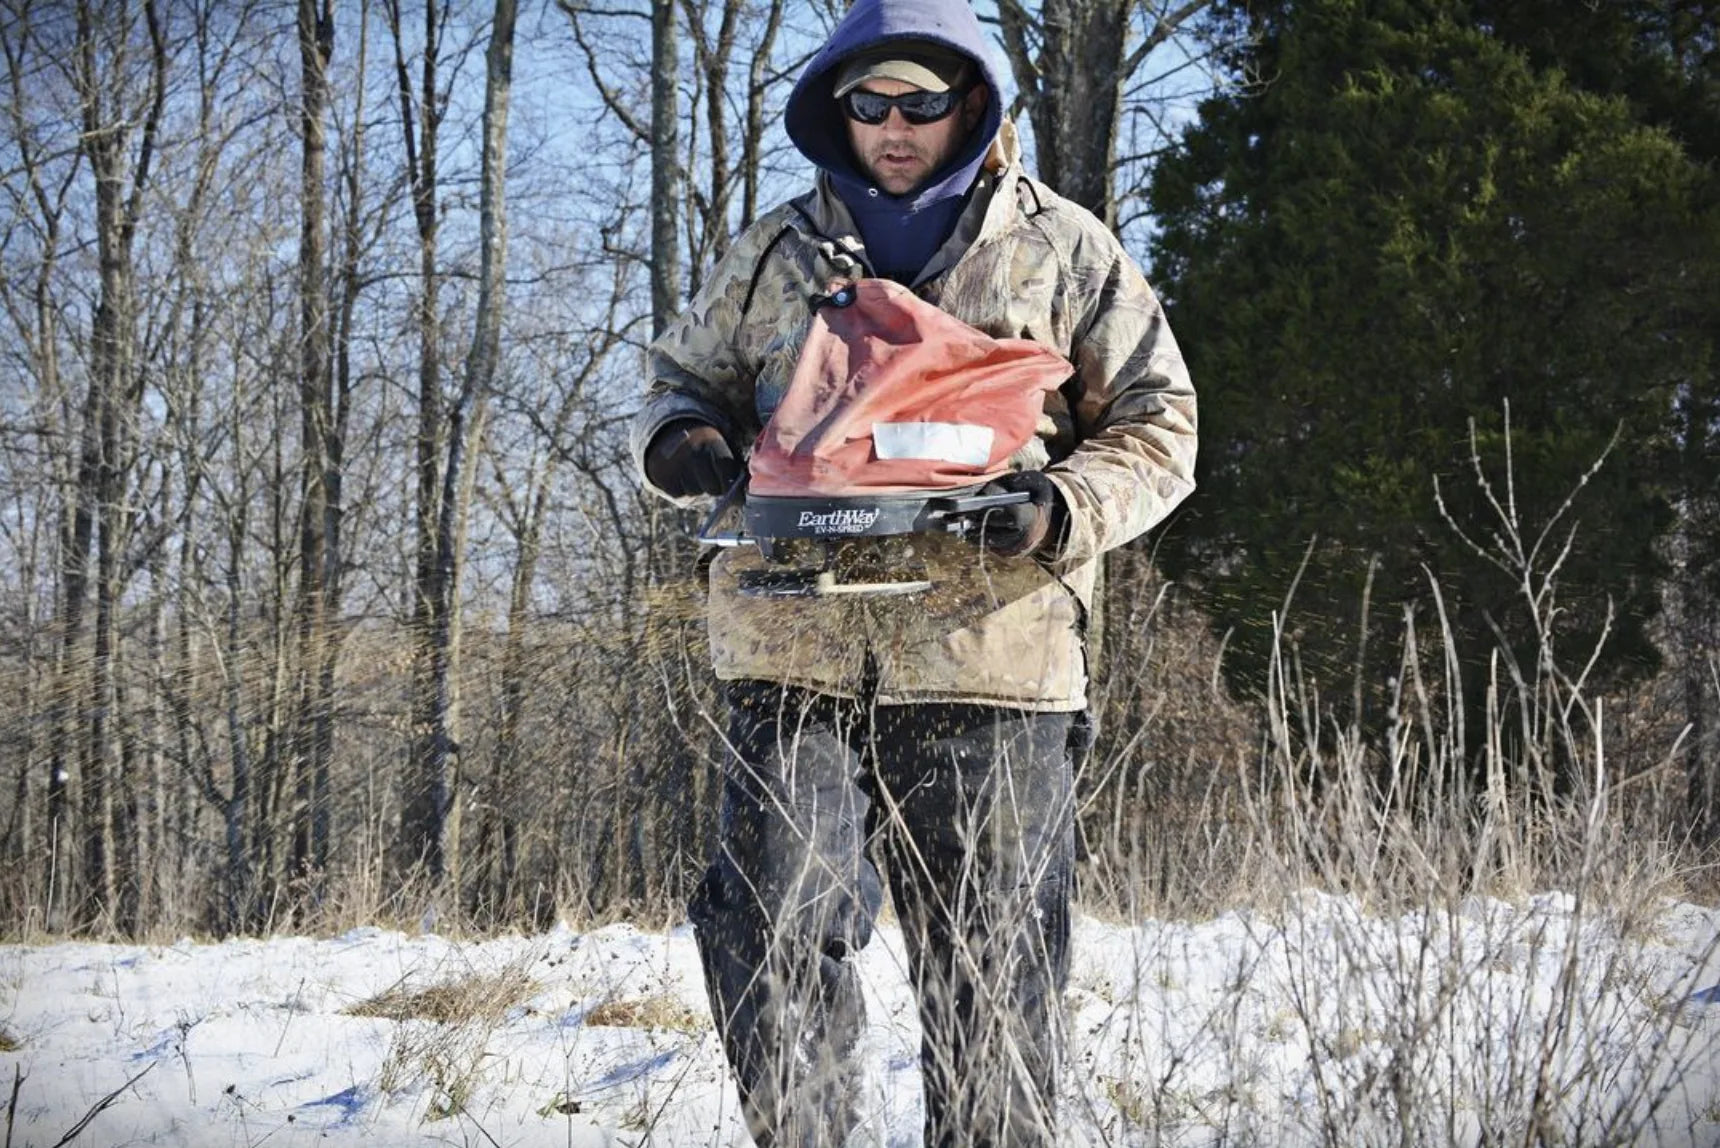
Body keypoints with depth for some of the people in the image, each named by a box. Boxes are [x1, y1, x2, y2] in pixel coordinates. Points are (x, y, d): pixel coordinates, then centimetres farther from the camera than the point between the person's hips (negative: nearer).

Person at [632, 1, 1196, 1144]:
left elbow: (1159, 427, 9)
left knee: (993, 969, 3)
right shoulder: (778, 252, 15)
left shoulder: (1065, 252, 8)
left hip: (986, 658, -1)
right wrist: (680, 441, 0)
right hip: (795, 657, 2)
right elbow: (686, 379, 25)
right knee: (774, 924, -12)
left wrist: (1062, 510, -11)